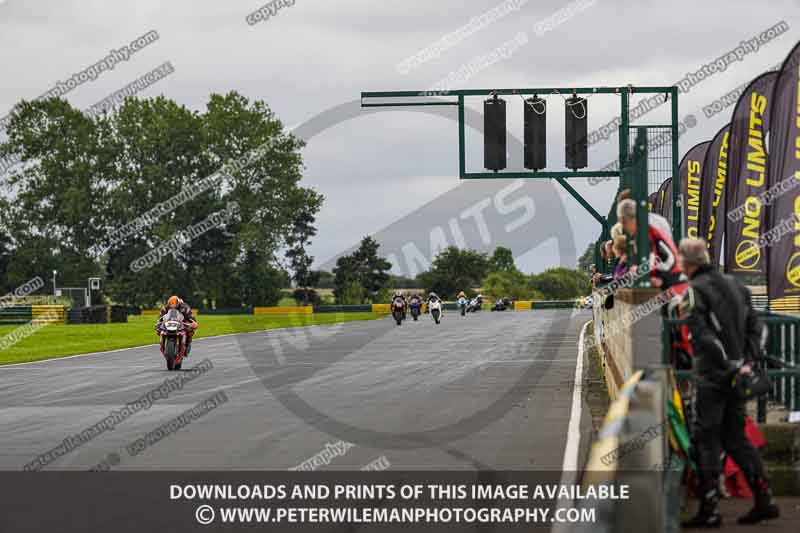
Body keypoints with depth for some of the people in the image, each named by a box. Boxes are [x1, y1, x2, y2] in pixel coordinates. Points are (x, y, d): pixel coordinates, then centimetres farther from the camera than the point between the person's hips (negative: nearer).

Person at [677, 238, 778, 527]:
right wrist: (748, 362, 3)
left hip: (711, 376, -7)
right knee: (735, 437, 15)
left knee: (706, 440, -1)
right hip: (736, 377, 7)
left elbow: (704, 336, -19)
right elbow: (757, 328, 11)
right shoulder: (736, 285, 13)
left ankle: (709, 510, -2)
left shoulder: (694, 291, -10)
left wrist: (734, 367, -16)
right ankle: (764, 500, 10)